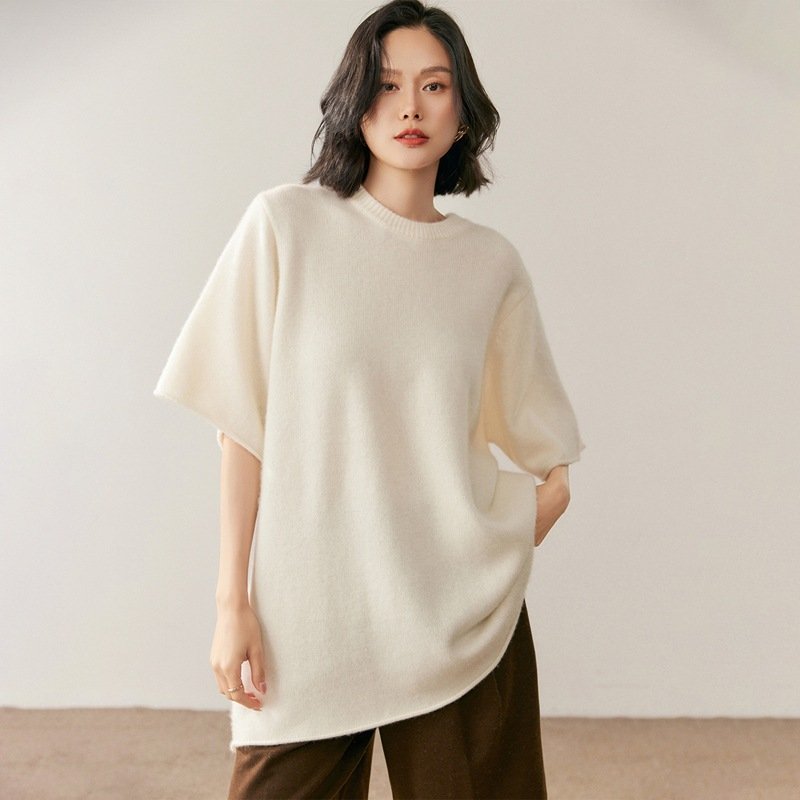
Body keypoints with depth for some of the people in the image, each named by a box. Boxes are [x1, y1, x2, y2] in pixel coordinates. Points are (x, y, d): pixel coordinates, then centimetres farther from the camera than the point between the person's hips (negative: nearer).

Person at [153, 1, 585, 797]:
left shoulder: (491, 263, 3)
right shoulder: (285, 223, -4)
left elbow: (553, 468, 10)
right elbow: (243, 429, -3)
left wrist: (502, 555, -4)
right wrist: (232, 600, -6)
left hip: (465, 618, 2)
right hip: (309, 613, -1)